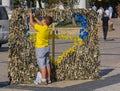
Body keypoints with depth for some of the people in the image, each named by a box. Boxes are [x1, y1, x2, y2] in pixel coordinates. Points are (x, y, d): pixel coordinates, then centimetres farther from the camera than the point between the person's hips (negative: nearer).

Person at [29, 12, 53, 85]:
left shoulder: (41, 28, -21)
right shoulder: (48, 28, 0)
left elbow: (31, 23, -10)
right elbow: (40, 23, 19)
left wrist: (31, 16, 6)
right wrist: (35, 17, 23)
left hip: (40, 48, -8)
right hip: (47, 47, 8)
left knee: (42, 65, -4)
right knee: (47, 64, 12)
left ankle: (44, 81, -2)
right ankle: (48, 79, 18)